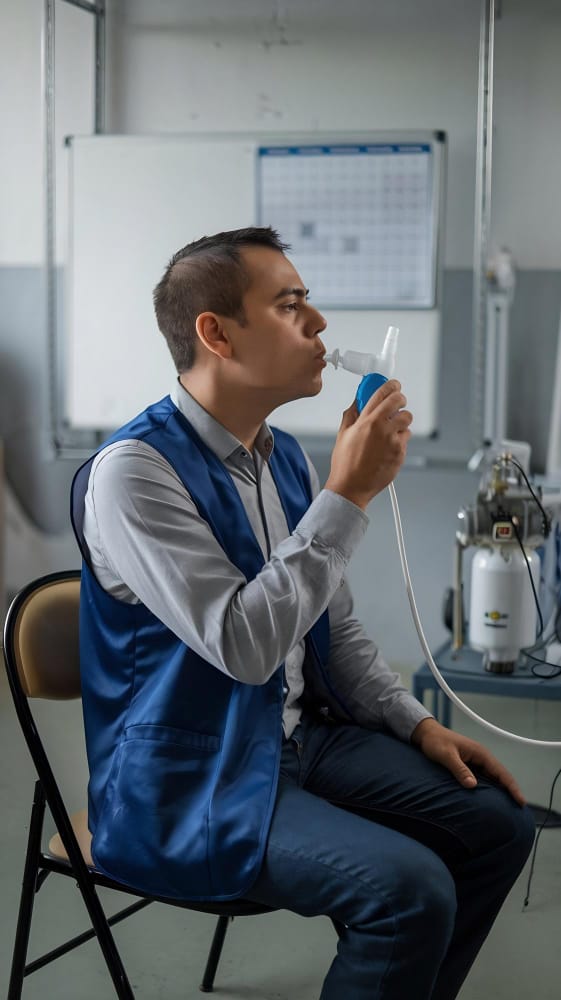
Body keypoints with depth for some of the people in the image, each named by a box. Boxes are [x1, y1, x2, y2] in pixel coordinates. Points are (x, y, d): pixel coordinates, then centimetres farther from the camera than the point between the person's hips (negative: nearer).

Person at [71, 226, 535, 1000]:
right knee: (410, 887, -24)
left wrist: (418, 724, 4)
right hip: (189, 783, -8)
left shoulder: (285, 458, 6)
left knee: (499, 822, 2)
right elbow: (246, 645, -28)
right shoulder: (133, 472, -19)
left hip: (300, 737, 8)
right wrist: (348, 495, -25)